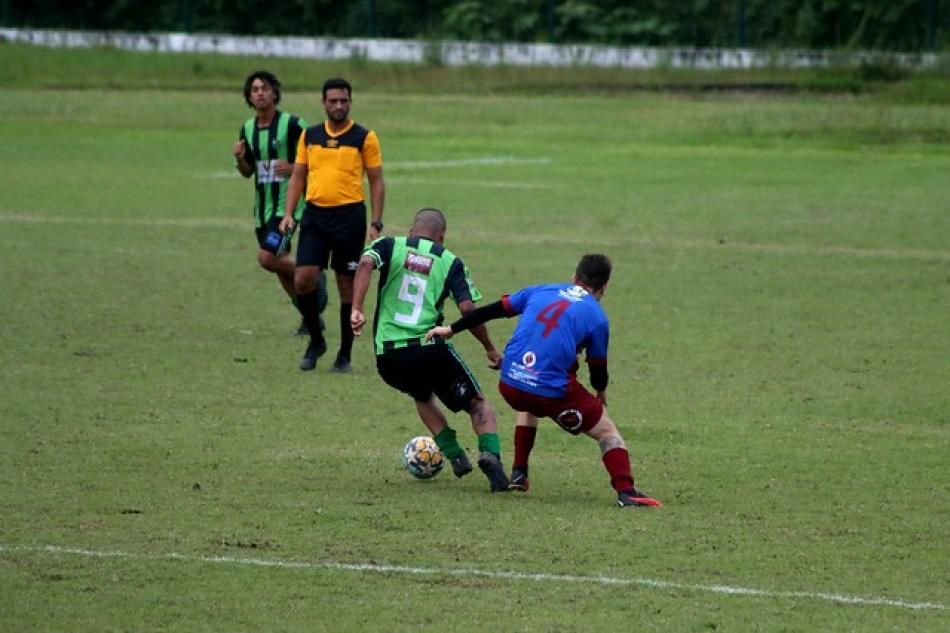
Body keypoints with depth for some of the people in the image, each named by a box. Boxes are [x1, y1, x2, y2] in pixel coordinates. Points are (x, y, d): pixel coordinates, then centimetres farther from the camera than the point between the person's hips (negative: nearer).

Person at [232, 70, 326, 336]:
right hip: (262, 207, 7)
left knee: (267, 257, -21)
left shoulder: (292, 124, -11)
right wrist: (239, 158, -5)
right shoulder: (247, 128, 9)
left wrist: (294, 168, -23)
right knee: (280, 265, 11)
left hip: (286, 204, -7)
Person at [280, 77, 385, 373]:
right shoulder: (309, 136, 9)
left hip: (349, 215, -3)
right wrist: (288, 213, 2)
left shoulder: (364, 138, -1)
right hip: (315, 215, 3)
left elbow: (377, 182, 1)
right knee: (303, 280, -8)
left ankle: (345, 355, 10)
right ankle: (316, 340, 13)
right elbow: (298, 176, 14)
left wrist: (376, 224, -6)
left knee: (347, 287, 1)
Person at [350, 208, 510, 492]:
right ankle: (490, 455, -12)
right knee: (478, 404, 14)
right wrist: (490, 349, 11)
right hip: (431, 349, -2)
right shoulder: (449, 262, 8)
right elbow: (468, 309, -2)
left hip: (388, 356, 2)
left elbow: (366, 263, -13)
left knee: (423, 397, 34)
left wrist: (356, 309, -18)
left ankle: (455, 456, 23)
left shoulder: (390, 246, 10)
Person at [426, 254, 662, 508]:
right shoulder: (597, 317, 5)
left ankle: (518, 474, 36)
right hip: (553, 391, -4)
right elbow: (598, 370, 13)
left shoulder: (540, 292, 15)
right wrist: (601, 392, 36)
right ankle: (626, 492, -8)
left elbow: (492, 310, 18)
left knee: (528, 407, 40)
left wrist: (450, 329, 28)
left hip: (509, 385, 4)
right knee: (608, 432, 11)